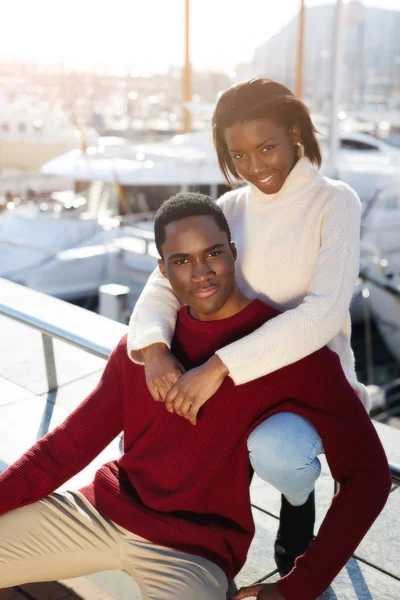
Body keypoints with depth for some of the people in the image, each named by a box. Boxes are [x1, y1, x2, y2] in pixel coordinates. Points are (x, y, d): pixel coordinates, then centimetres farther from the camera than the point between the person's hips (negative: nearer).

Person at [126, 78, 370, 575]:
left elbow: (325, 311, -25)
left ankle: (299, 496, 3)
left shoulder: (334, 203, -11)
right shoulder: (230, 209, 3)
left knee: (274, 449, -35)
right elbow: (165, 280, -5)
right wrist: (154, 349, -28)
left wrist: (220, 366, -34)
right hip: (240, 377, 5)